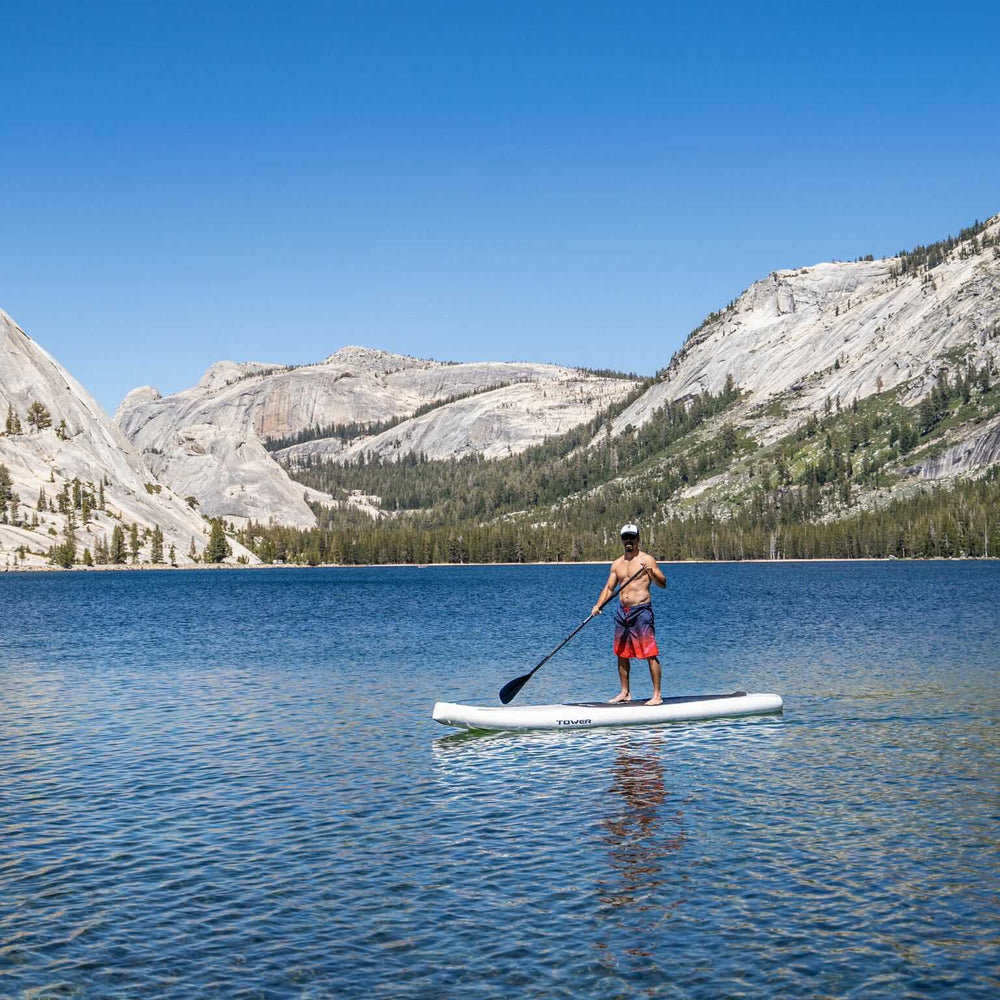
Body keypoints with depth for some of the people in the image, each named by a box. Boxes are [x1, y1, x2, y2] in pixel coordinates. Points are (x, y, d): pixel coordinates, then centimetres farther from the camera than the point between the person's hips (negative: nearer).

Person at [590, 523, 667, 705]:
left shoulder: (646, 560, -3)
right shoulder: (617, 564, 14)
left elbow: (663, 583, -9)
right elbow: (609, 588, 16)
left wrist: (651, 573, -28)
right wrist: (598, 605, 1)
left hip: (641, 610, -7)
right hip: (622, 611, 7)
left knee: (650, 654, -9)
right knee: (621, 654, 11)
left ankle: (657, 695, -7)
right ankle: (625, 692, 23)